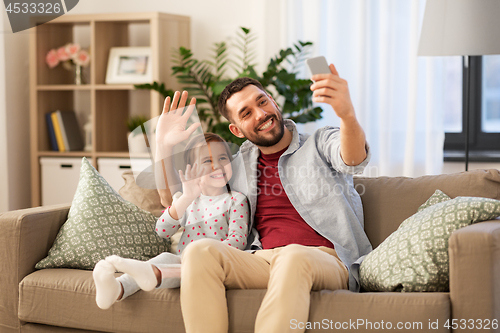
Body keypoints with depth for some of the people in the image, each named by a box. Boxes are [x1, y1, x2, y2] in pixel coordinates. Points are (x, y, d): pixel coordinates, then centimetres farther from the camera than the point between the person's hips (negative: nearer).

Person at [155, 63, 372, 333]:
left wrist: (347, 115, -36)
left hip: (325, 262, -3)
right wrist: (167, 148, 11)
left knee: (293, 257, -40)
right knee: (200, 252, -27)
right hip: (260, 261, 3)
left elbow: (353, 161, -12)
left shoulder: (320, 143, 14)